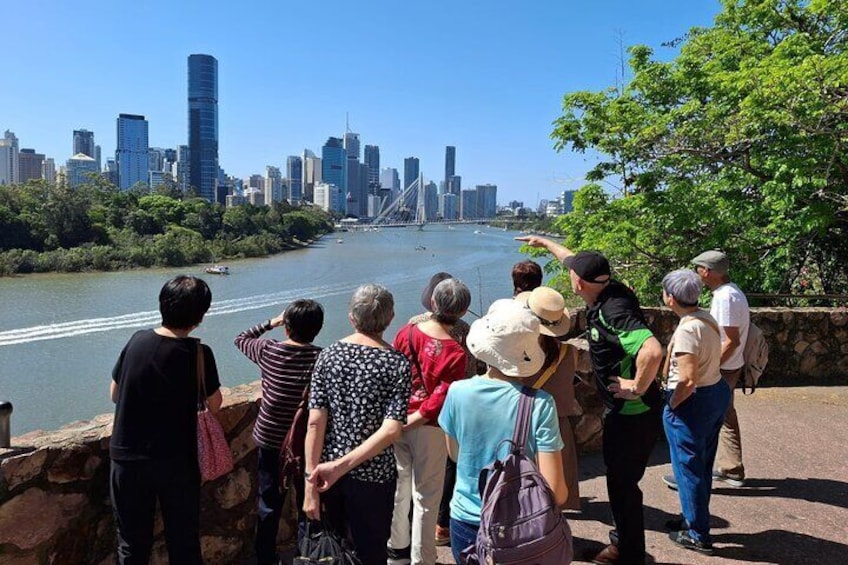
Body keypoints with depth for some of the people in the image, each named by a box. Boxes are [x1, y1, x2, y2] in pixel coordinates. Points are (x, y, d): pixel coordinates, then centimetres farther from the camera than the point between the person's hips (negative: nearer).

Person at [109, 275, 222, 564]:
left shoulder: (137, 341, -6)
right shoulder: (198, 353, -17)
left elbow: (115, 394, 5)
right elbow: (215, 405, -5)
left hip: (127, 458, 3)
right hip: (177, 462, -3)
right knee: (183, 541, 15)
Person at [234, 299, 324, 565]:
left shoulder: (267, 351, -9)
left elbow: (240, 338, 11)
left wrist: (270, 323, 16)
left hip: (270, 441, 2)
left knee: (269, 505, 18)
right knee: (308, 504, 15)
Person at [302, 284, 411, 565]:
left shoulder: (328, 355, -6)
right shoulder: (397, 363, -12)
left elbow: (315, 422, -10)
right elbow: (391, 430, -23)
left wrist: (311, 482, -7)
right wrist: (343, 465, -21)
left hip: (327, 472, 3)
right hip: (373, 476, -3)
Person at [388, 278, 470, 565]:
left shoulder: (406, 332, -8)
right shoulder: (456, 353, -19)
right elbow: (436, 404, -23)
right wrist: (404, 425, -14)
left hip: (397, 419, 5)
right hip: (428, 429, -5)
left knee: (399, 486, 21)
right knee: (426, 497, 12)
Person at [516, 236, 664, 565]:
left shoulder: (613, 311, -29)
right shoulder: (605, 293, -1)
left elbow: (652, 350, -43)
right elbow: (577, 262, 17)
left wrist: (638, 386, -27)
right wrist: (545, 242, 28)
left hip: (634, 414, -10)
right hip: (621, 411, 10)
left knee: (623, 484, 6)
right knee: (618, 479, 23)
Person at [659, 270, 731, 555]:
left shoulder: (687, 329, -25)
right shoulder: (707, 318, 2)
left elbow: (688, 381, -28)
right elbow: (709, 360, 10)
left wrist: (670, 406, -13)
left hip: (692, 402, -9)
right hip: (717, 392, 9)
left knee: (689, 468, 7)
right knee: (703, 465, 21)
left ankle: (697, 535, 22)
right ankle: (695, 519, 39)